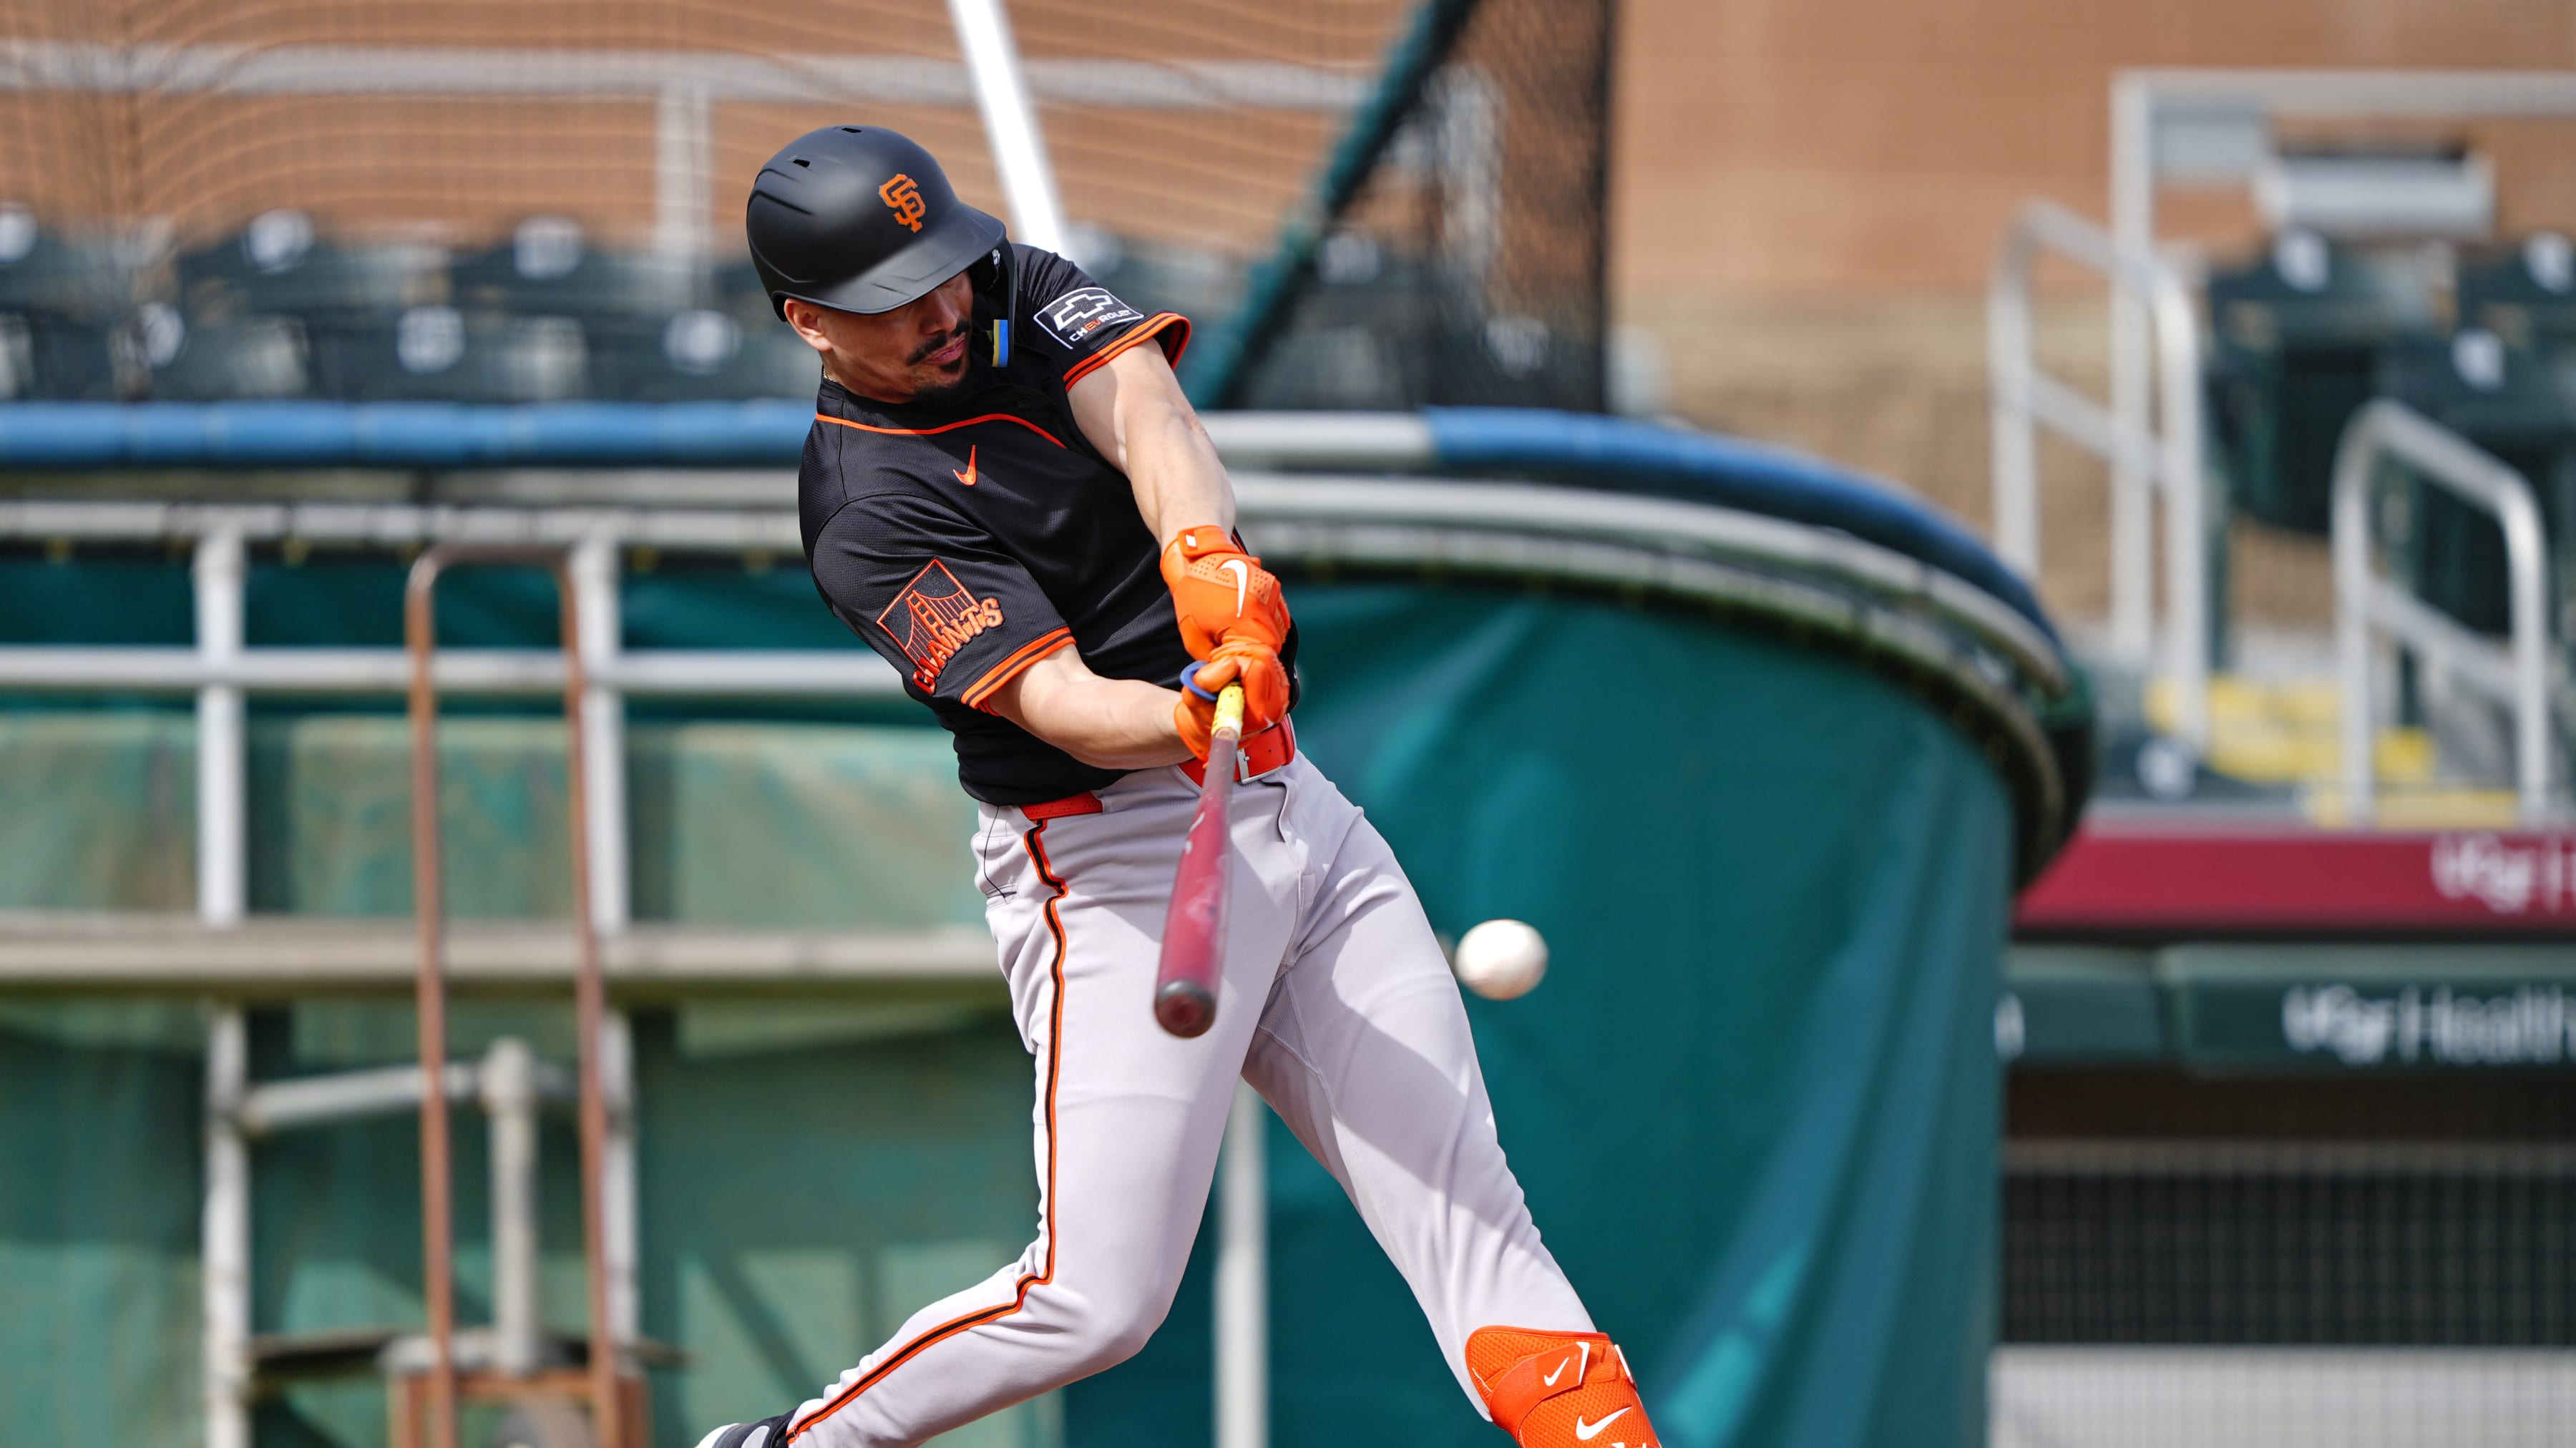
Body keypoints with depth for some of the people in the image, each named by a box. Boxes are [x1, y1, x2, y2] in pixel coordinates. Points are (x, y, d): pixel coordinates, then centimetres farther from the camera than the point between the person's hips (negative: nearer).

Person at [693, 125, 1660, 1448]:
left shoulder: (1023, 290, 5)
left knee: (1465, 1200, 0)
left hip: (1292, 803, 7)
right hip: (1119, 869, -7)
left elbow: (1142, 411, -15)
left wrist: (1204, 550, -37)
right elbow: (1051, 699, -27)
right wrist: (1190, 721, -48)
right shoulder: (870, 514, -15)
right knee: (1096, 1299, -8)